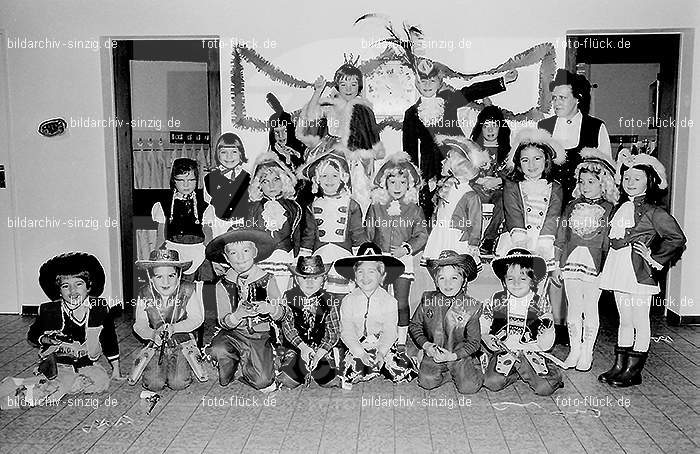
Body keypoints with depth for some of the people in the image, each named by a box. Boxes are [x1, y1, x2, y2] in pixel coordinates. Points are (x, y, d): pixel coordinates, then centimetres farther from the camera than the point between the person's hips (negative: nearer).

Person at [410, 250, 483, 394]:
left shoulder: (471, 307, -10)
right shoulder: (428, 300, -5)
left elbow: (474, 341, -6)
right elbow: (415, 325, 6)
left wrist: (453, 356, -18)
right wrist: (425, 344, -10)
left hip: (459, 355, -2)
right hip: (433, 353, 2)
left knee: (468, 387, -16)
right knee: (427, 382, -17)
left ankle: (474, 369, 16)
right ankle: (450, 373, 12)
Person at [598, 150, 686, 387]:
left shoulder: (653, 211, -9)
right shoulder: (620, 207, 11)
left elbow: (677, 238, -11)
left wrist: (656, 259, -9)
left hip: (639, 270, -7)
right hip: (618, 267, 7)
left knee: (639, 321, 4)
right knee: (624, 320, 14)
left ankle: (633, 370, 12)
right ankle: (619, 365, 21)